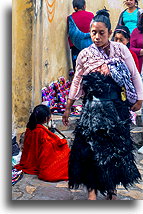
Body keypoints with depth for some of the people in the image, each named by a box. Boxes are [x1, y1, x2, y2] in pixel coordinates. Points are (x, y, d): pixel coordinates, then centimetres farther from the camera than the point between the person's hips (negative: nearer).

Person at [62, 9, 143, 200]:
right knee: (92, 146, -3)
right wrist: (68, 108, 9)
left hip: (118, 105, 1)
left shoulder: (120, 49, 1)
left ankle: (110, 188, 24)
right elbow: (76, 82, 8)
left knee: (117, 146, 7)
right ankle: (92, 188, 13)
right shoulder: (84, 55, 3)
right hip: (93, 106, 0)